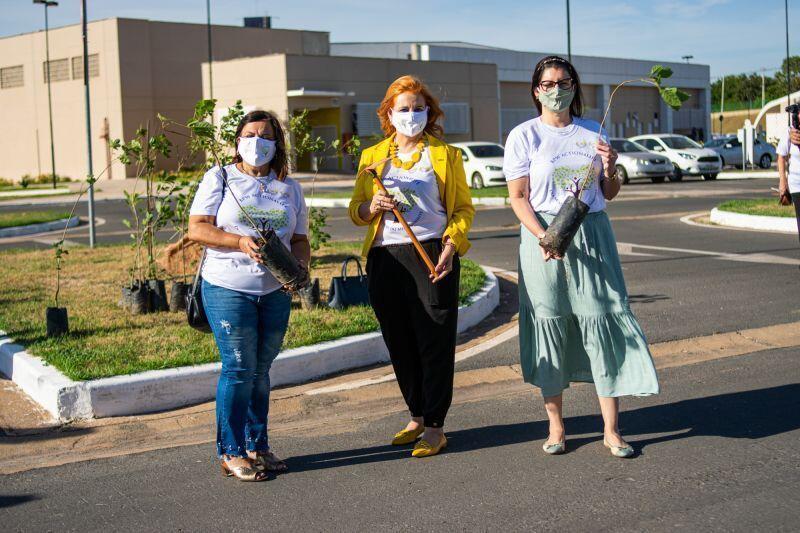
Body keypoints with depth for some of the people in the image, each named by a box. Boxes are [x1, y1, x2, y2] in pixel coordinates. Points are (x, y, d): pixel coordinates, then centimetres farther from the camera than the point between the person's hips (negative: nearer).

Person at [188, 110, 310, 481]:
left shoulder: (289, 188, 14)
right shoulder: (219, 179, 2)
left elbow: (299, 240, 14)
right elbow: (196, 229, -6)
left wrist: (298, 268, -8)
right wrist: (240, 242, -20)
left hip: (275, 293, 4)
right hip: (228, 288, -4)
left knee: (260, 370, 11)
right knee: (239, 368, -6)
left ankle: (257, 446, 22)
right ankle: (231, 453, 4)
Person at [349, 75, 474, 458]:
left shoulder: (445, 154, 9)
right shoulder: (372, 157, 14)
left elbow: (463, 207, 7)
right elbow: (356, 210, 15)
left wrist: (451, 244, -10)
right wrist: (371, 207, -8)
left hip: (432, 256, -3)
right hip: (385, 258, 3)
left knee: (435, 342, -4)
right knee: (399, 343, 9)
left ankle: (435, 427, 2)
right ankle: (417, 416, 23)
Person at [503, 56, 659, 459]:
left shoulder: (593, 133, 11)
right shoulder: (524, 136, 2)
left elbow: (609, 194, 15)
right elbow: (518, 197, -3)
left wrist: (609, 170, -7)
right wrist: (543, 236, -17)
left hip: (592, 235, 2)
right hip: (542, 235, -2)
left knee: (602, 324, -3)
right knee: (549, 325, 1)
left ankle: (611, 430, 3)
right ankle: (556, 427, 14)